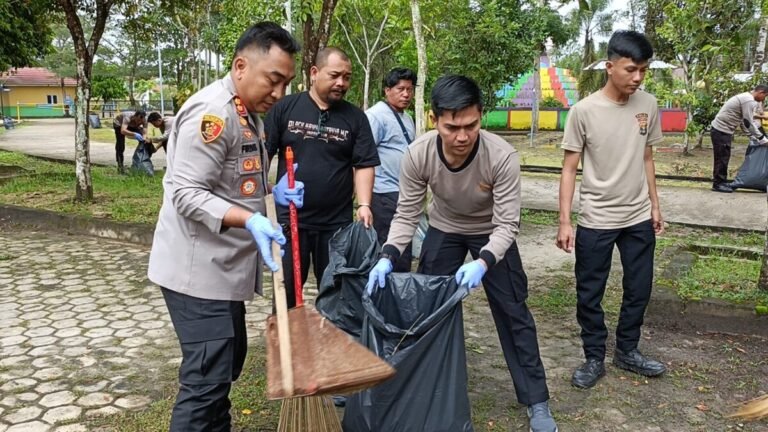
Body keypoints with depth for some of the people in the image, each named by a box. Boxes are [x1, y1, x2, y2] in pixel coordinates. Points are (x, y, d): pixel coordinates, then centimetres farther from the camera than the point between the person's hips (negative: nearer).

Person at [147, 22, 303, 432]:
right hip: (199, 270, -10)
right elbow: (187, 193, -23)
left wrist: (271, 194, 5)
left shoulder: (246, 112, 13)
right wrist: (251, 221, -32)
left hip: (224, 267, 10)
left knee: (228, 361, 19)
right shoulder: (213, 110, -19)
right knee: (206, 377, -6)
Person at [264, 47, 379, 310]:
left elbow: (364, 165, 1)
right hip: (289, 218, -1)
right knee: (285, 290, 9)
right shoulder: (285, 108, 0)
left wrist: (364, 204, -13)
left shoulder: (355, 117, 3)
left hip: (337, 222, 1)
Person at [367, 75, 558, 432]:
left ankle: (537, 401, 14)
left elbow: (508, 224, -30)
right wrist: (387, 257, -34)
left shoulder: (502, 156, -35)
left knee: (512, 312, -1)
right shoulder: (417, 154, -29)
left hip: (492, 232, -2)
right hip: (443, 230, 2)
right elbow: (406, 215, -19)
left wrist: (483, 263, -47)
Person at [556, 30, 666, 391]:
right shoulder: (583, 111, -13)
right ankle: (594, 359, 22)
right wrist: (564, 222, -12)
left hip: (639, 219, 4)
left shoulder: (648, 105, 1)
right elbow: (569, 169, -9)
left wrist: (655, 206, 13)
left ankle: (626, 351, 33)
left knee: (639, 290, 13)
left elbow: (646, 159, 11)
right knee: (589, 295, 5)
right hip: (596, 221, -4)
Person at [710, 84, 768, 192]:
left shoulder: (745, 97, 18)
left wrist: (753, 137, 18)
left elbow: (744, 121, 22)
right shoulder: (749, 101, -15)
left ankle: (721, 182, 18)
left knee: (724, 157, 13)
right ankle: (718, 184, -1)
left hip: (723, 130, 10)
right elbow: (749, 123, -16)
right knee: (722, 158, -6)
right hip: (721, 131, -10)